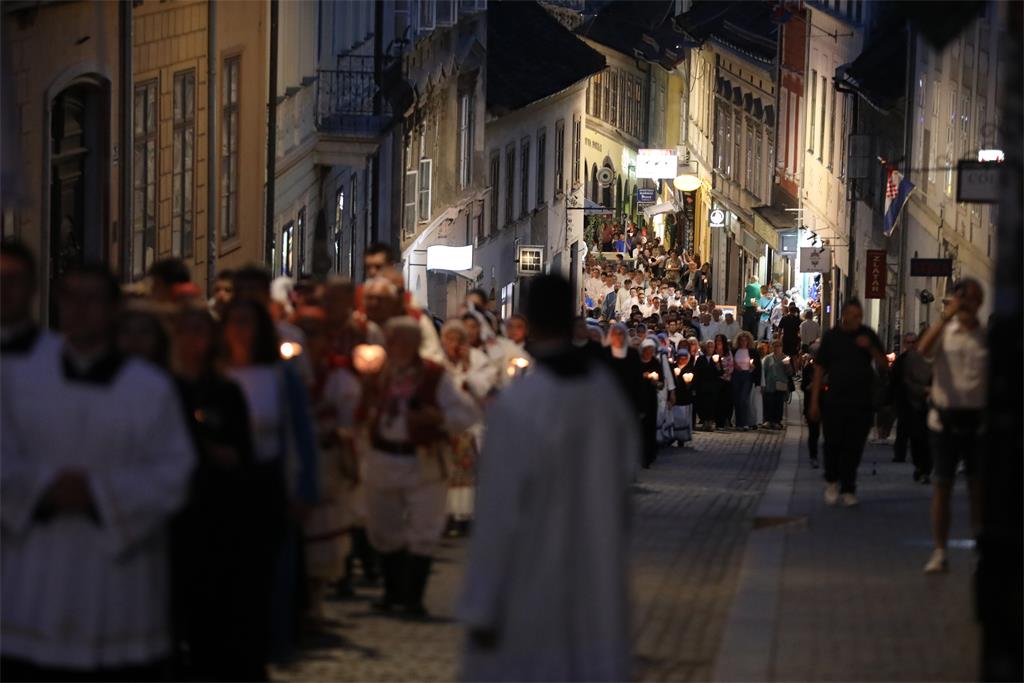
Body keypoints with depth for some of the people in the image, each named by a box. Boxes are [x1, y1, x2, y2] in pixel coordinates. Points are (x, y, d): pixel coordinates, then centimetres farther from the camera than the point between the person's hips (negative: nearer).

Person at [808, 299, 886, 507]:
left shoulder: (868, 335, 5)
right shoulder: (831, 337, 2)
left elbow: (883, 366, 6)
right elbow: (819, 370, 3)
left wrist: (870, 348, -12)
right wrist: (814, 401, -1)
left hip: (862, 401, 1)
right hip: (834, 399, -1)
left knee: (854, 447, 2)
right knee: (832, 444, -3)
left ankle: (848, 489, 11)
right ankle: (832, 481, 20)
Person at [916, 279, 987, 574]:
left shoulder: (987, 336, 2)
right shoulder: (944, 331, 0)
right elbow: (923, 350, -21)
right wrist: (945, 317, -29)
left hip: (978, 419, 0)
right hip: (945, 417, 0)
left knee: (978, 487, 5)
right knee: (942, 485, 2)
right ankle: (939, 552, 7)